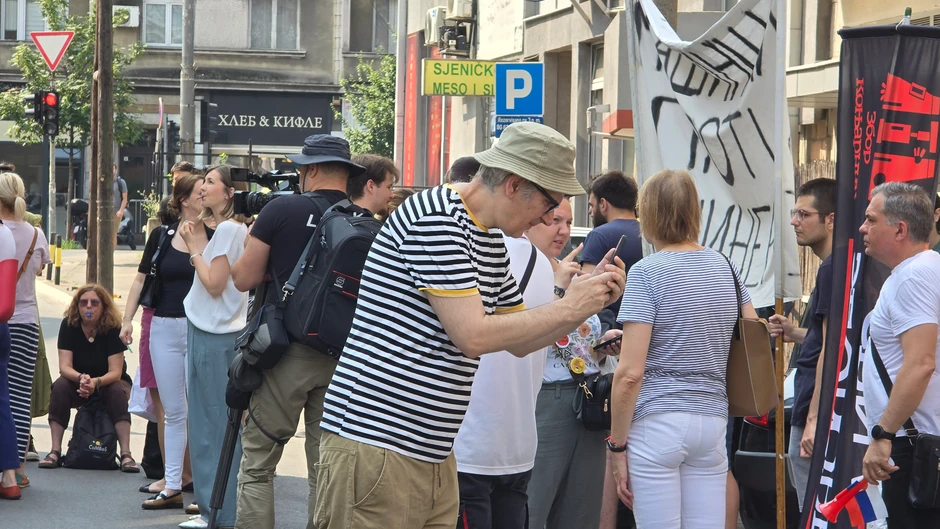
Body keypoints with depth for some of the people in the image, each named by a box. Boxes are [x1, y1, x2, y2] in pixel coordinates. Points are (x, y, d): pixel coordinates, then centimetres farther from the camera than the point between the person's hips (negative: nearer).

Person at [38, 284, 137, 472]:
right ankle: (55, 451, -30)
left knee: (118, 391, -33)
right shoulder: (69, 325, -16)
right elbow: (64, 367, -22)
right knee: (60, 386, -29)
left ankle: (126, 454, -37)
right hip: (77, 383, 1)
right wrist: (81, 378, -44)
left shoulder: (113, 328, -21)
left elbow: (115, 372, -25)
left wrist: (95, 382, -46)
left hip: (108, 382, -1)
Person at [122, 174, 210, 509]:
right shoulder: (162, 236, 6)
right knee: (172, 411, 7)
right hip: (165, 328, 2)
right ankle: (174, 483, 11)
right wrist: (127, 319, 3)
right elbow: (141, 279, 9)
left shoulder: (215, 237, 1)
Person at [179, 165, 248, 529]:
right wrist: (196, 246, 6)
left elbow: (214, 284, -17)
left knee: (214, 424, -6)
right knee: (210, 422, 13)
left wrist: (196, 249, -7)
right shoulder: (226, 228, 15)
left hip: (215, 337, -10)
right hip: (209, 332, 10)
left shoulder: (228, 229, -14)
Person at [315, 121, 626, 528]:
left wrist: (591, 299, 9)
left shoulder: (490, 238, 16)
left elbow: (519, 342, 23)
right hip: (376, 445, -9)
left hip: (434, 455, 10)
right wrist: (569, 308, -11)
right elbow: (473, 335, -20)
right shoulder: (435, 219, -15)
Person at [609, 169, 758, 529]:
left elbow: (630, 374, -13)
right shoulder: (724, 267, 10)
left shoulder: (647, 273, -7)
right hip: (714, 419, 5)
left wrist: (617, 446, -7)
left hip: (657, 422, -5)